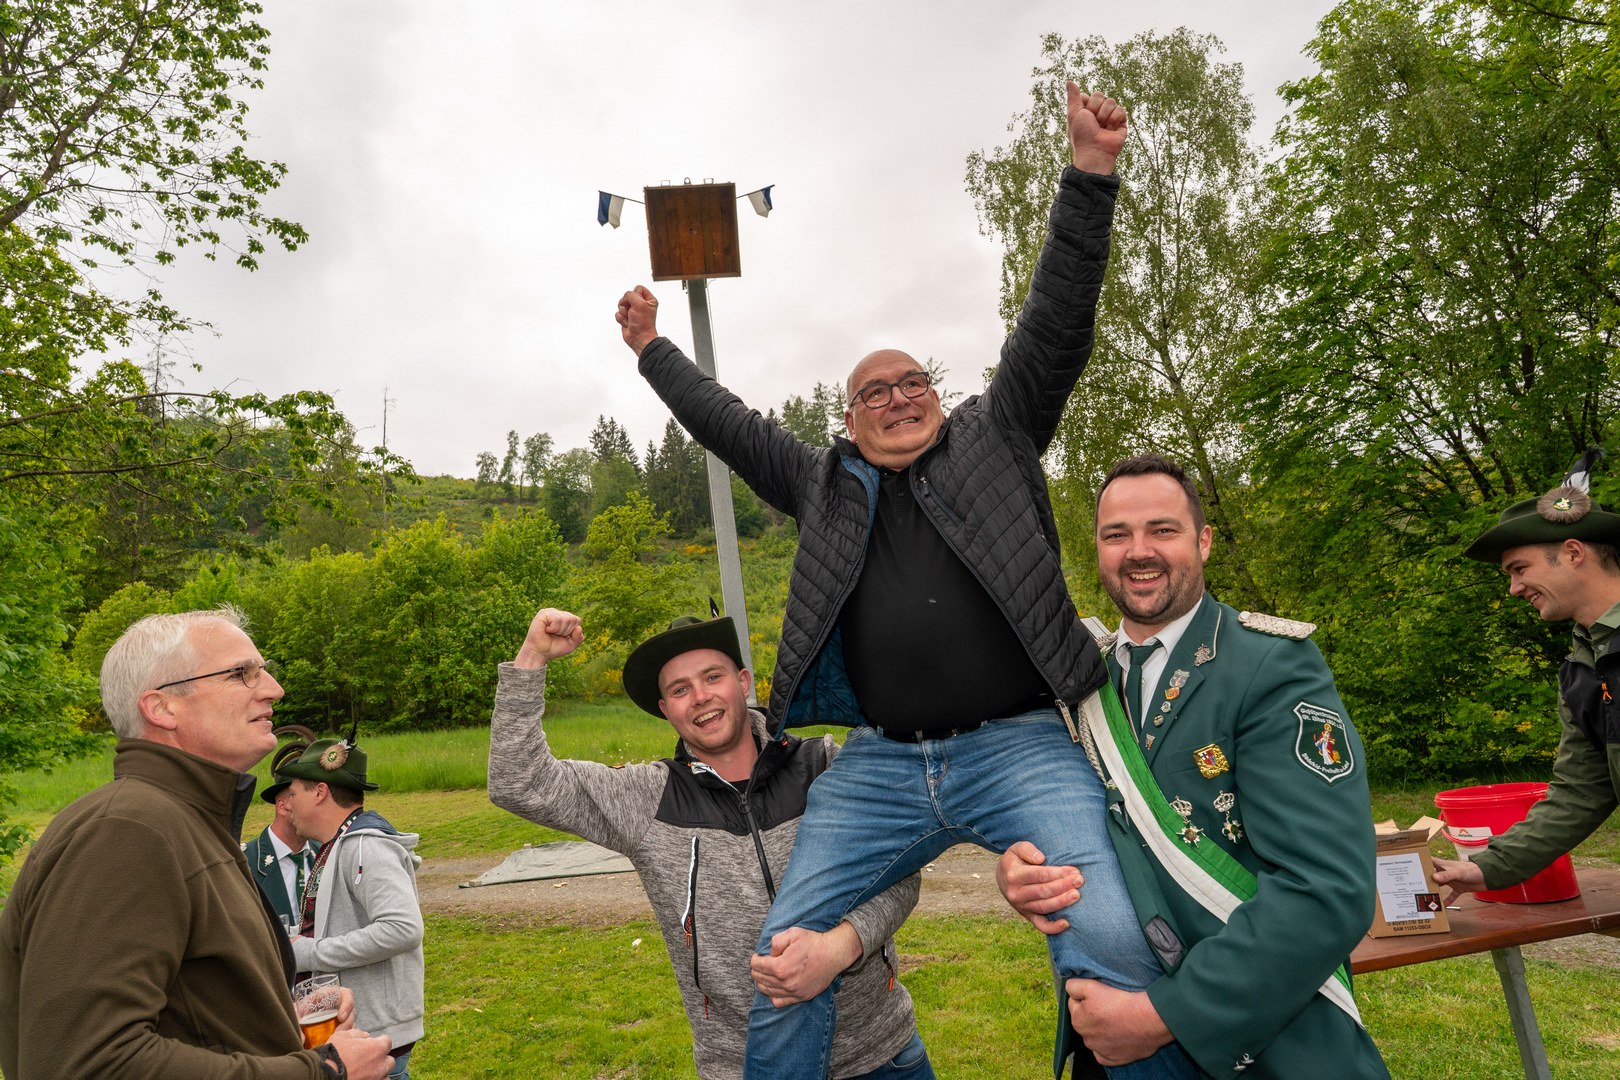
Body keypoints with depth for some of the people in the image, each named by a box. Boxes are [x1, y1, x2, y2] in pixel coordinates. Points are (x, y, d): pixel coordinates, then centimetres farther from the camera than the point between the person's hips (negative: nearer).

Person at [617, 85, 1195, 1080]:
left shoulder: (993, 439, 13)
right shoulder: (827, 486, 18)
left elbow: (1056, 325, 7)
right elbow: (730, 424, 27)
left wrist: (1091, 171, 1)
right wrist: (654, 351, 35)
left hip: (1021, 746, -2)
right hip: (879, 766, 3)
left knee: (1113, 946, -21)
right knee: (783, 958, -3)